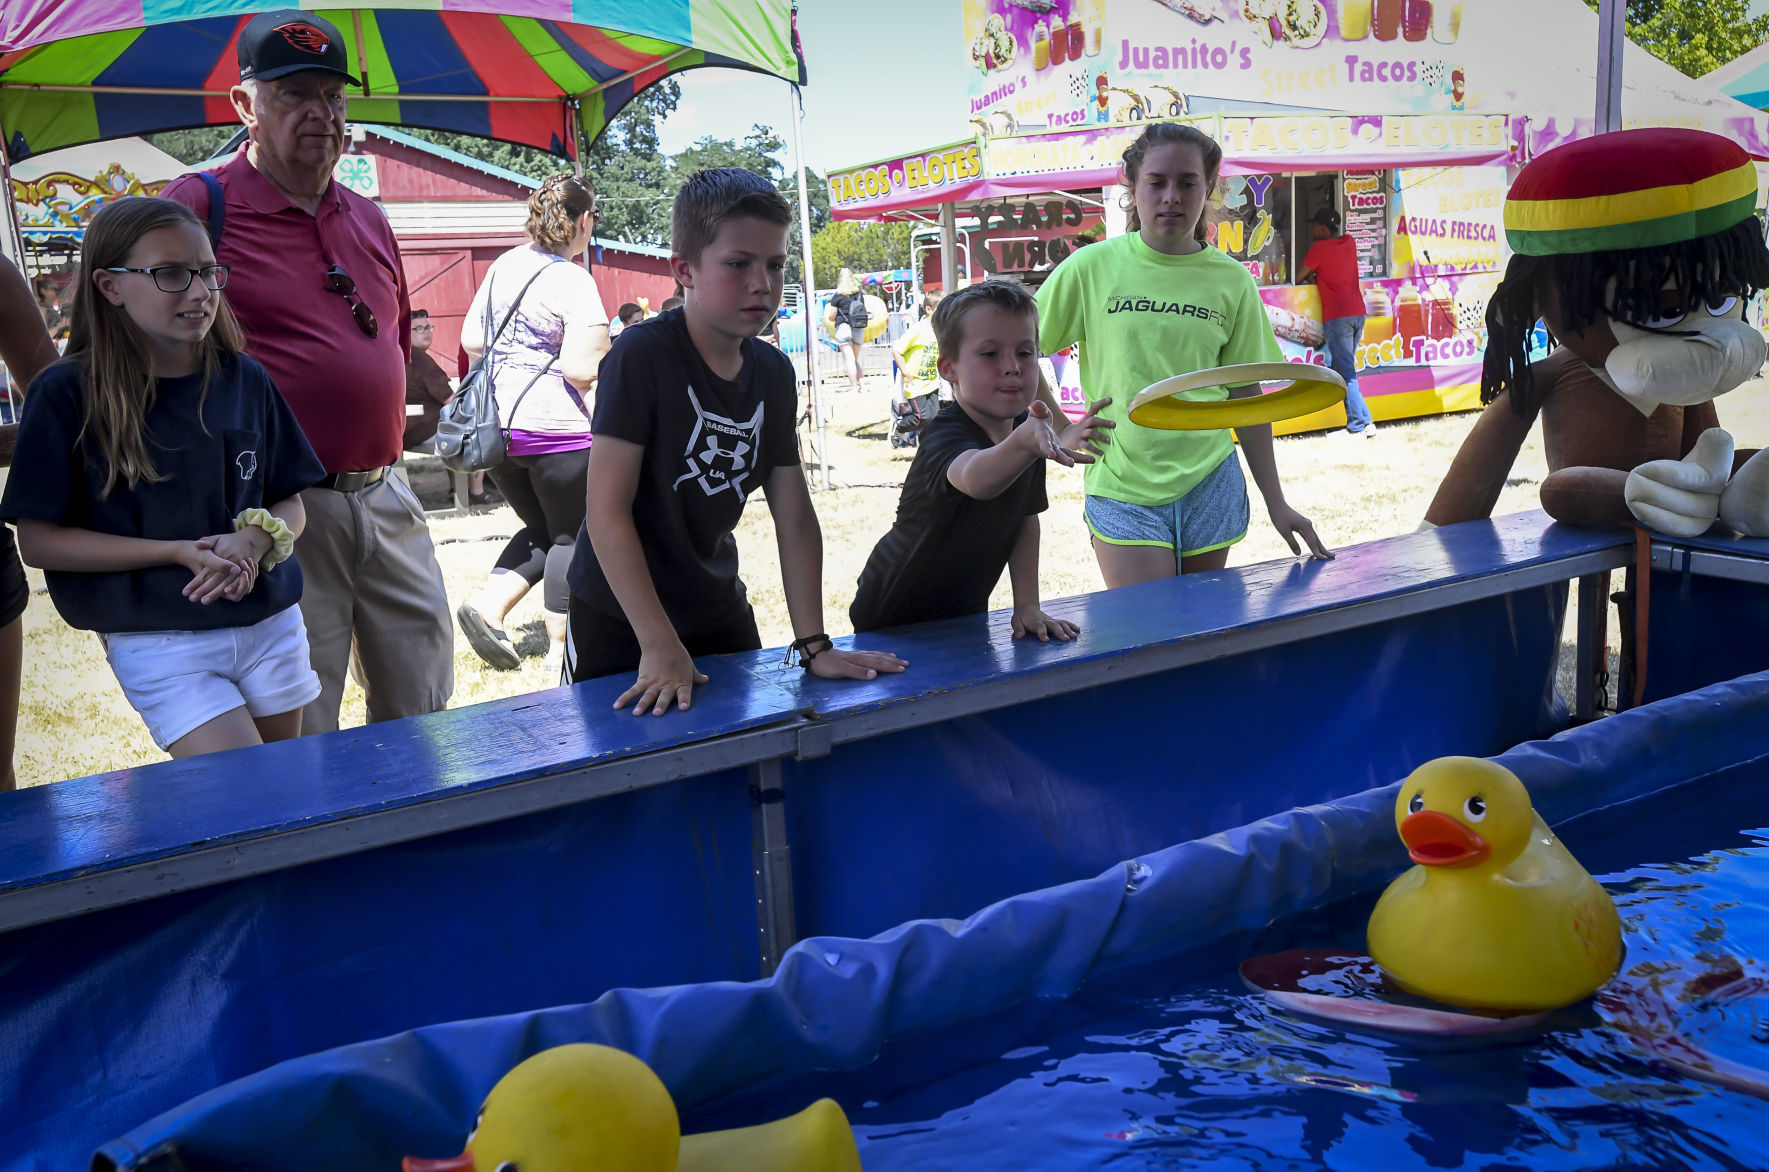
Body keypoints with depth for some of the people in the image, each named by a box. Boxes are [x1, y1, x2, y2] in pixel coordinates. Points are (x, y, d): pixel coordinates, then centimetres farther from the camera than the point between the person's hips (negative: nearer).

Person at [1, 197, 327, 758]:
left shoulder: (245, 381, 3)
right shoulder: (68, 395, -7)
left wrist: (256, 540, -14)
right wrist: (179, 552, -17)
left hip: (271, 626, 4)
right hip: (159, 645, -4)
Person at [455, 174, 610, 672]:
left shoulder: (504, 265, 8)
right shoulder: (573, 280, -15)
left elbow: (470, 340, 15)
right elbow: (580, 369, -20)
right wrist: (609, 359, -1)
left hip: (493, 424, 7)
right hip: (553, 427, -7)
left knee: (542, 529, 22)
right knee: (571, 535, 9)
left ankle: (487, 607, 4)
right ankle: (561, 648, 12)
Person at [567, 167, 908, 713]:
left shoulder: (773, 373, 0)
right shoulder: (641, 356, -20)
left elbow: (794, 515, 0)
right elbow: (608, 510, -23)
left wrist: (814, 644, -6)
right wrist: (659, 645, -27)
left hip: (719, 611, 6)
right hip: (620, 617, -5)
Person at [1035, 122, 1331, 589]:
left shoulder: (1231, 280, 3)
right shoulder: (1091, 267, -4)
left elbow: (1245, 395, 9)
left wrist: (1276, 502, 10)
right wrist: (1062, 431, -9)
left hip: (1210, 487, 3)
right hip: (1121, 489, -2)